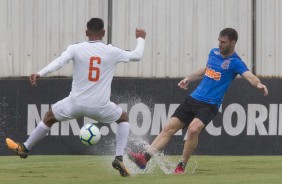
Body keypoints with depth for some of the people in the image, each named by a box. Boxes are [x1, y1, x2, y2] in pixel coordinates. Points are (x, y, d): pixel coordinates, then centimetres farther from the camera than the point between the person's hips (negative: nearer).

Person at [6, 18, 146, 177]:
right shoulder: (112, 52, -2)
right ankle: (119, 158, 10)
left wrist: (40, 74, -30)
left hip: (76, 104, 0)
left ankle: (24, 148, 38)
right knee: (123, 119, 27)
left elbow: (59, 62, -20)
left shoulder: (76, 49, -4)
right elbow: (137, 55, 11)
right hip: (100, 107, 0)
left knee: (49, 118, 26)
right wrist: (140, 38, 29)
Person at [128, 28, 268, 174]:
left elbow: (249, 76, -27)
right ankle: (145, 158, -5)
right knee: (169, 128, -3)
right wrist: (189, 79, 36)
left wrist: (258, 84, -48)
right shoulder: (214, 53, 11)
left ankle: (181, 166, -13)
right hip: (193, 99, 7)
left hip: (210, 105, -7)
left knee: (193, 129, -29)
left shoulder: (235, 62, -9)